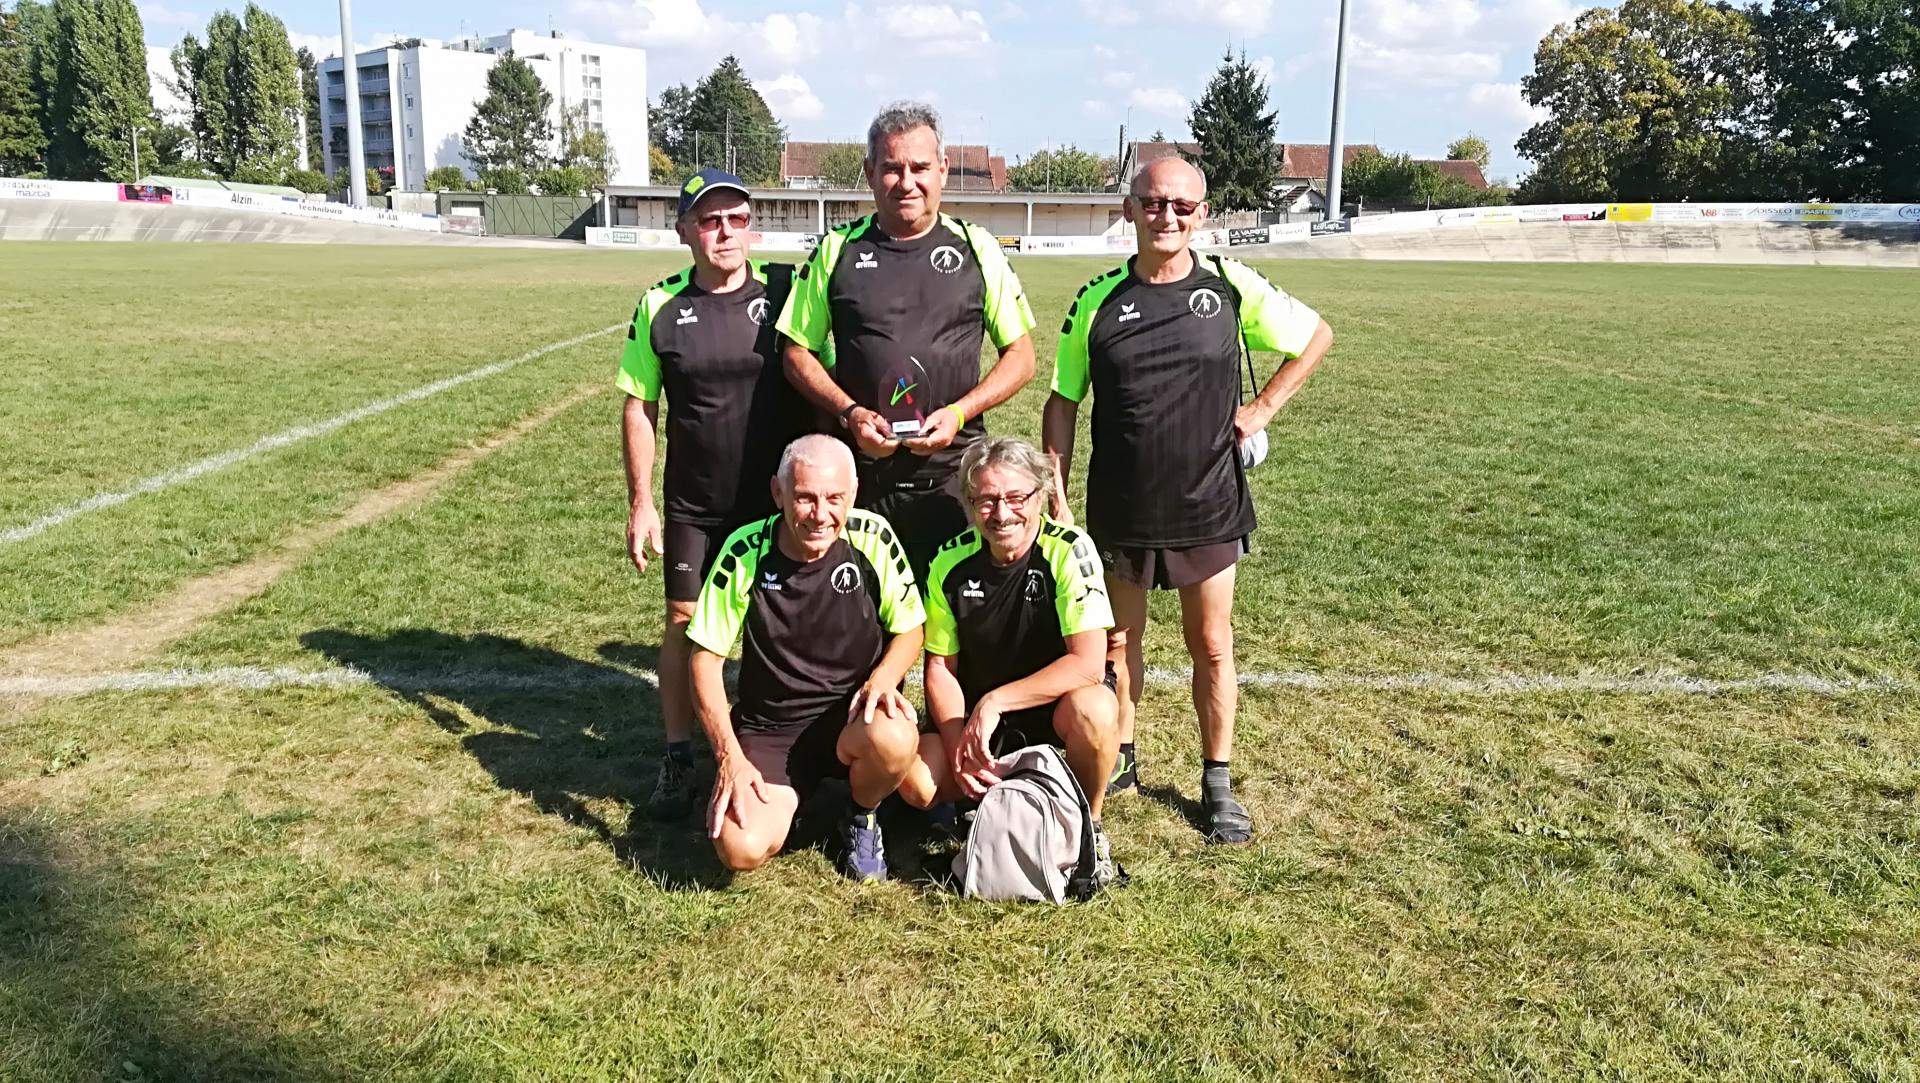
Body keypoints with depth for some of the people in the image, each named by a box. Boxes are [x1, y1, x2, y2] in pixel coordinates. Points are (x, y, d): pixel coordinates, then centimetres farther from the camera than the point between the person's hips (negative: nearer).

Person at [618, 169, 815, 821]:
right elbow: (639, 406, 3)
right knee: (684, 623, 6)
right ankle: (677, 760, 20)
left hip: (780, 501, -1)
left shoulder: (786, 290, -4)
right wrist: (641, 502, 0)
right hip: (694, 505, 1)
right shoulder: (661, 307, -1)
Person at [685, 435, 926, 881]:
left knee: (893, 739, -35)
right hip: (769, 727, 0)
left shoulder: (872, 537, -9)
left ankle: (862, 818, 1)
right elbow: (706, 659, -5)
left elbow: (910, 629, 2)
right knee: (742, 849, -24)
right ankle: (784, 796, 15)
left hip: (852, 711, 0)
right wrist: (729, 756, -13)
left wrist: (884, 677, -20)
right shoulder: (746, 551, -10)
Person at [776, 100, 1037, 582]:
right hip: (860, 470, 1)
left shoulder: (977, 249, 6)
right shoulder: (837, 250, 7)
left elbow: (1020, 356, 7)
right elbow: (798, 352, 9)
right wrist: (850, 412, -8)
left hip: (954, 473, 0)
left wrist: (958, 413, -8)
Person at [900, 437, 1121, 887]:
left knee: (1094, 710, -38)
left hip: (1058, 702, -3)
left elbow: (1089, 663, -27)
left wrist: (995, 701, -30)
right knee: (918, 781, -23)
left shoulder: (1070, 550, -19)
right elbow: (940, 668, -1)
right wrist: (960, 748, -16)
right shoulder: (951, 563, -8)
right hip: (977, 715, 3)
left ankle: (1087, 824, -7)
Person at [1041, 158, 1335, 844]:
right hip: (1119, 508, 1)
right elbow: (1062, 401, 3)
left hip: (1208, 507, -1)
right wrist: (1056, 493, -3)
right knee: (1117, 643, 14)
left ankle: (1217, 783, 24)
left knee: (1212, 648, 9)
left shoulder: (1231, 286, -5)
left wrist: (1263, 408, 1)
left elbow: (1316, 335, 9)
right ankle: (1119, 762, 33)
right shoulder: (1098, 300, -3)